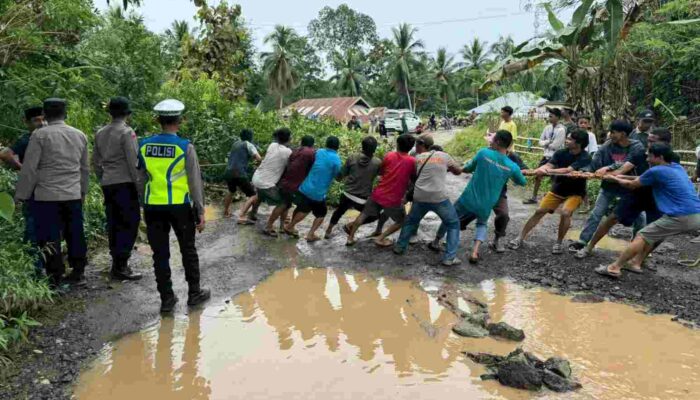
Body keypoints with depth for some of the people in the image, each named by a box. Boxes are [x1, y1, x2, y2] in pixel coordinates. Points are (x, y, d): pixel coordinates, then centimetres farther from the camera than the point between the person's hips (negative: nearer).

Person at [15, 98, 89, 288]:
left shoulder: (40, 135, -7)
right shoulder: (80, 135, 8)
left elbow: (29, 169, -7)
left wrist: (21, 195, 1)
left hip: (46, 195, -4)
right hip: (74, 195, 5)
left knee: (50, 238, 2)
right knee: (75, 234, 12)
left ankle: (54, 279, 7)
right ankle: (78, 273, 20)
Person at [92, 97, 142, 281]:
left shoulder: (100, 133, 12)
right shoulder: (127, 132, -9)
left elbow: (95, 162, 17)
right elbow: (132, 162, -13)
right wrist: (138, 184, -8)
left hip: (107, 184, 7)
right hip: (125, 183, -7)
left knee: (114, 224, 12)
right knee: (129, 223, -4)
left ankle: (117, 264, 19)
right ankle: (120, 266, -7)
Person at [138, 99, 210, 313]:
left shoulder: (144, 145, 1)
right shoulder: (185, 147, -9)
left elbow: (142, 179, 9)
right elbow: (195, 182, -8)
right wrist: (201, 211, -2)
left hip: (153, 207, 3)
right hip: (180, 207, -2)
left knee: (160, 254, 10)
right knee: (188, 251, 14)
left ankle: (166, 299, 17)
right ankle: (194, 293, 25)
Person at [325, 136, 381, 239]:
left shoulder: (352, 158, -6)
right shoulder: (378, 163, -12)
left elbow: (340, 176, 2)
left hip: (347, 195, 4)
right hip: (363, 200, -4)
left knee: (339, 211, 32)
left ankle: (328, 231, 41)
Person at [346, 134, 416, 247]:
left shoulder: (389, 155, -2)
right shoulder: (412, 161, -10)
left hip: (378, 194, 3)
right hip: (394, 200, -3)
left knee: (364, 214, 23)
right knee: (402, 221, 19)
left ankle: (350, 237, 26)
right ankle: (380, 238, 10)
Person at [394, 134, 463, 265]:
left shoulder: (417, 158, 11)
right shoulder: (444, 155, 9)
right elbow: (458, 171, 16)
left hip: (420, 197, 2)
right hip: (439, 198, -1)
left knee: (411, 221, 27)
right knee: (453, 224, 14)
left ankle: (400, 247, 32)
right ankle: (449, 257, 7)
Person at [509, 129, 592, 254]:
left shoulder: (585, 158, -20)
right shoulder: (561, 153, -7)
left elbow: (568, 170, -33)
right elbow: (548, 165, -20)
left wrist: (548, 171, -45)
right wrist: (539, 170, -42)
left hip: (575, 193, -3)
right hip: (558, 189, 4)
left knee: (565, 213, -27)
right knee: (539, 211, -4)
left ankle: (558, 243, -7)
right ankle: (520, 238, 4)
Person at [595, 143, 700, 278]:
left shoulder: (656, 171, -8)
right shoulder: (677, 167, 17)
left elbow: (632, 185, 7)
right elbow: (643, 179, 28)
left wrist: (614, 178, 21)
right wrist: (623, 177, 28)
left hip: (682, 217, -9)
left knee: (642, 236, -2)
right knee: (653, 234, 25)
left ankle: (614, 268, -1)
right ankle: (636, 263, 26)